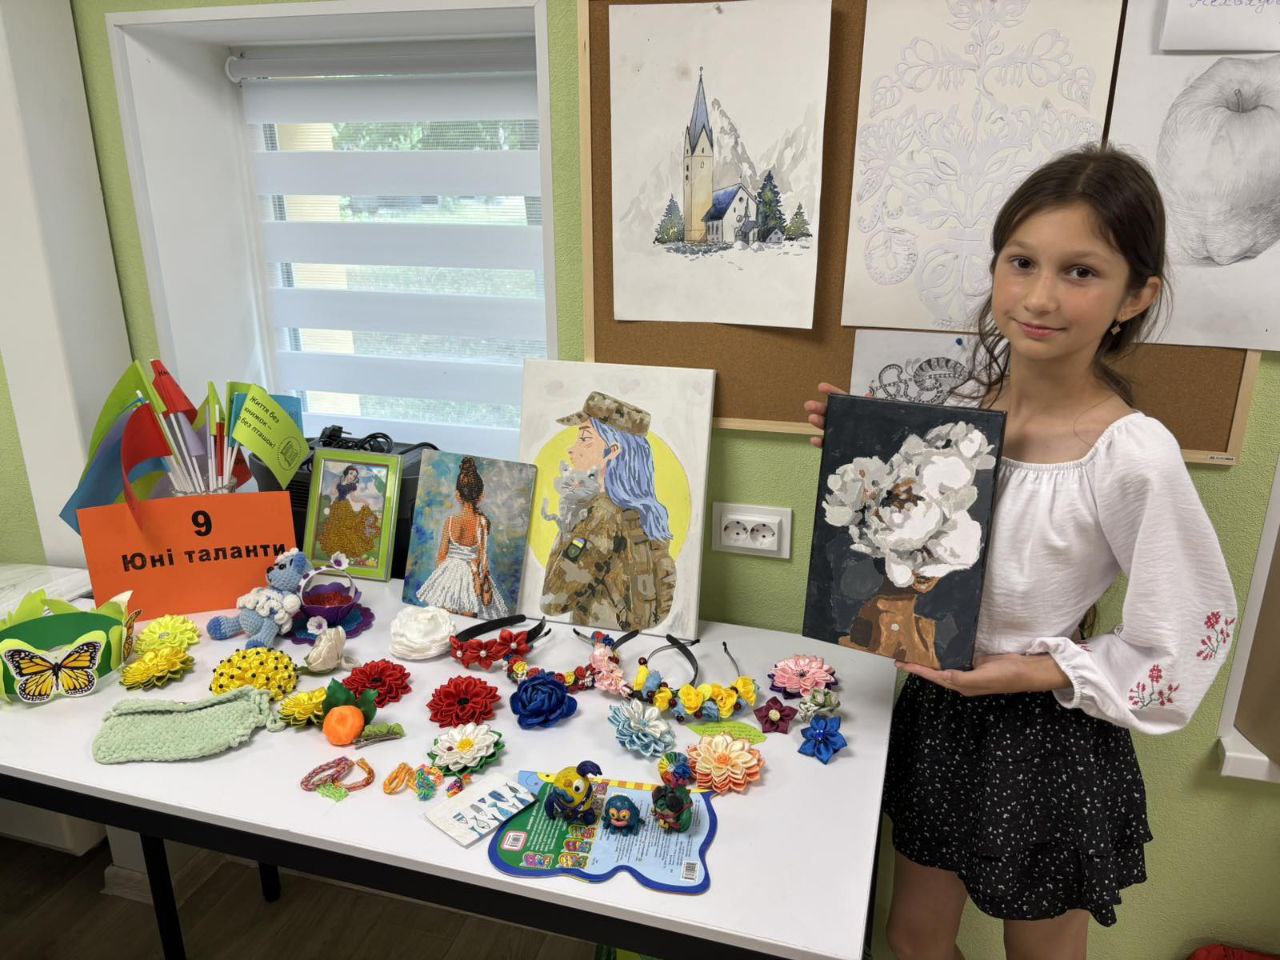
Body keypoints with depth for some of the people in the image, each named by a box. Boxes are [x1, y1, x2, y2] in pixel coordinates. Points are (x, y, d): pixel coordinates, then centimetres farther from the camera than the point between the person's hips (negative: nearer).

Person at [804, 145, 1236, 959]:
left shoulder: (1133, 455, -25)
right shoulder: (973, 403, -7)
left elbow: (1187, 639, -14)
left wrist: (1042, 671, -22)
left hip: (1047, 744, -5)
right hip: (938, 715, 5)